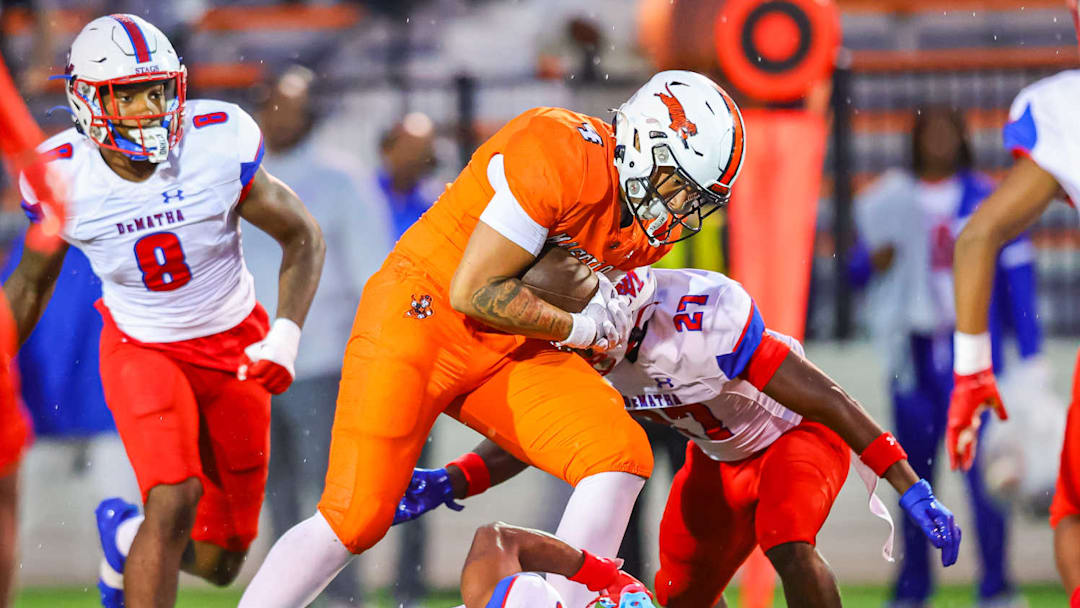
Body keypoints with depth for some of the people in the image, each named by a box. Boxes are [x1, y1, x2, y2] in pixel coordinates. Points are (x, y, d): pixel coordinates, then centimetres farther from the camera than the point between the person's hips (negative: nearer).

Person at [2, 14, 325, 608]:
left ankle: (126, 535, 38)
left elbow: (302, 236, -6)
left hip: (233, 349, 2)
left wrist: (285, 337, -19)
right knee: (174, 502, -28)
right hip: (142, 351, -1)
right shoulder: (61, 175, -16)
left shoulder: (219, 143, -20)